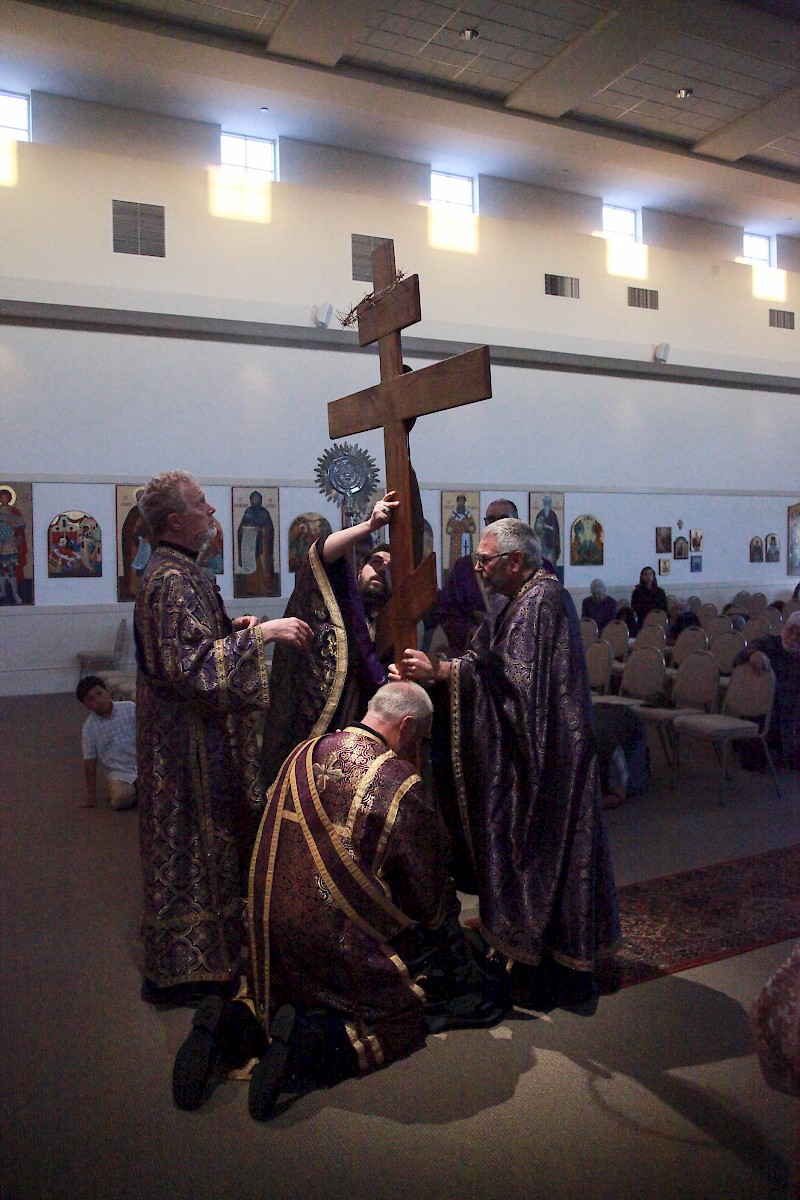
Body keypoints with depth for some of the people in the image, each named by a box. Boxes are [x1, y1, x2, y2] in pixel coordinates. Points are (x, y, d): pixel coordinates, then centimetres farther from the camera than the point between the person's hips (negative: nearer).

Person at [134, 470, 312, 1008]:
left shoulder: (176, 570, 12)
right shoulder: (174, 580, -21)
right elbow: (194, 662, -29)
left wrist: (231, 627, 6)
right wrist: (261, 633, -28)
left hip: (190, 731, 11)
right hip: (188, 739, -11)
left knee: (198, 839, 19)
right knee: (191, 843, 0)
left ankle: (183, 957, 34)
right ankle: (181, 969, 14)